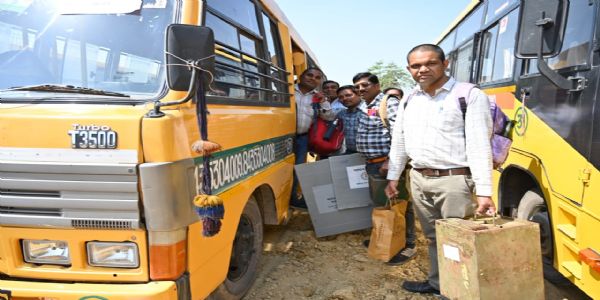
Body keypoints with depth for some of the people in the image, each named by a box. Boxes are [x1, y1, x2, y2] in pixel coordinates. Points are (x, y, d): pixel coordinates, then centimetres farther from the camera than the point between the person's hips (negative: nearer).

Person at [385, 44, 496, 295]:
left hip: (453, 180, -6)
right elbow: (399, 141, 17)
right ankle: (436, 282, 33)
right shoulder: (409, 100, 11)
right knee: (432, 236, 18)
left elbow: (479, 145, -12)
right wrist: (393, 177, 17)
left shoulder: (470, 96, -7)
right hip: (418, 179, 6)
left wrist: (484, 191, -17)